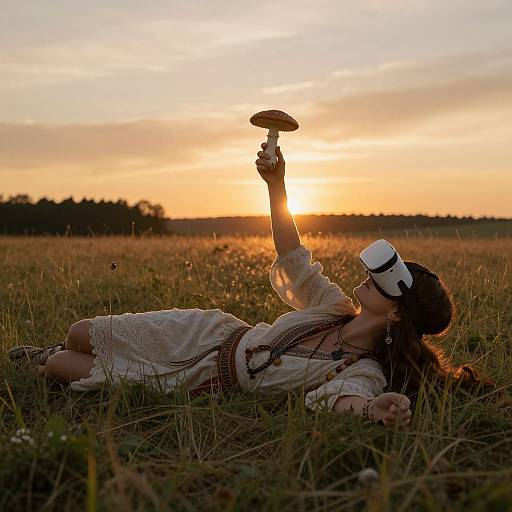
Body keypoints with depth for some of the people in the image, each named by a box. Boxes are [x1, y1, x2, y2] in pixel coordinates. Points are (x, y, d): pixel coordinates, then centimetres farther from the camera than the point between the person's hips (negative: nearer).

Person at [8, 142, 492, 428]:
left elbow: (339, 395, -51)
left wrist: (373, 408, -75)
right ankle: (57, 355, 49)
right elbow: (292, 259, -4)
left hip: (209, 379, -4)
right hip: (218, 332, 4)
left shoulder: (365, 373, -28)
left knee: (57, 369, 1)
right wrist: (276, 185, -11)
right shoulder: (338, 308, -12)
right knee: (80, 333, 11)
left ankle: (50, 362, 40)